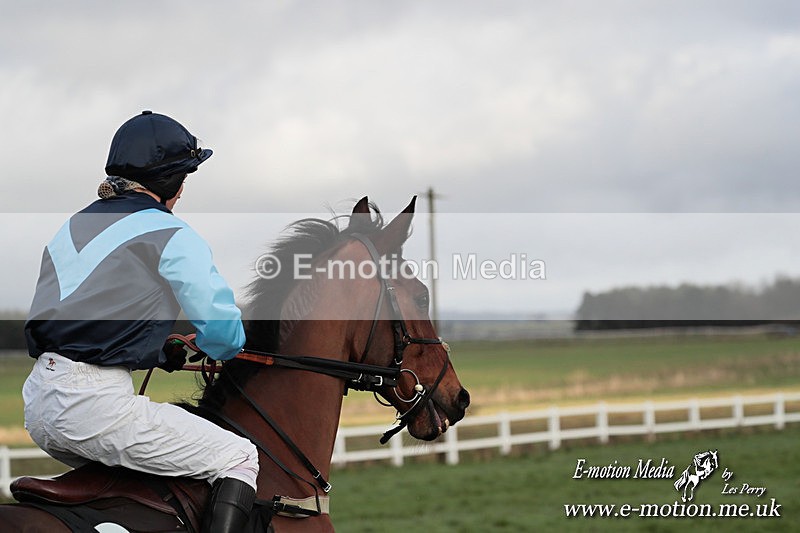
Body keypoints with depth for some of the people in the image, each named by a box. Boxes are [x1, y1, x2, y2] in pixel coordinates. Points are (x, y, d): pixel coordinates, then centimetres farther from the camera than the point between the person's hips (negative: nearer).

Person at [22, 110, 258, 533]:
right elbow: (225, 335, -6)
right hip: (95, 403, -8)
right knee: (239, 458, 1)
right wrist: (219, 349, 19)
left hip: (37, 406, 8)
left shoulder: (72, 227, 19)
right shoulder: (170, 236, -4)